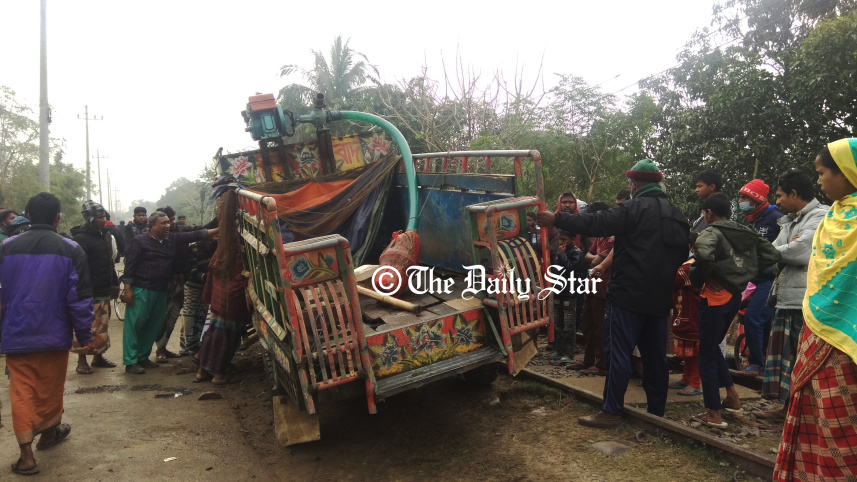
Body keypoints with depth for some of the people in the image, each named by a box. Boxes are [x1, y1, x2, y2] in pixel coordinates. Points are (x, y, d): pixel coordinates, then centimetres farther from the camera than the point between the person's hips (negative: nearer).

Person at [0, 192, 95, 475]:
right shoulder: (70, 250, -11)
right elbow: (80, 298, -10)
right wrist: (84, 335, 1)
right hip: (54, 335, -1)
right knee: (50, 387, 18)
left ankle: (26, 455, 5)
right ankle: (49, 432, 39)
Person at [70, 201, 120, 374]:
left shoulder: (106, 235, 13)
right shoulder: (81, 238, -13)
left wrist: (115, 283, 17)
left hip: (104, 291, 8)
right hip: (89, 293, -8)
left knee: (102, 326, 13)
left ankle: (98, 357, 23)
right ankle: (82, 360, 7)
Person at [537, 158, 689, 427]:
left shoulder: (633, 209, -10)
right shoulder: (676, 216, 14)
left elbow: (594, 224, -18)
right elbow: (681, 255, 21)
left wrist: (556, 220, -12)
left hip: (628, 294, -7)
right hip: (659, 297, 8)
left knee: (618, 352, -3)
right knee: (655, 355, 13)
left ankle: (612, 412, -1)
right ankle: (656, 411, 20)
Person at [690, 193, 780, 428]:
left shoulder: (712, 232, -13)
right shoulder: (747, 233, 10)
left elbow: (703, 254, -34)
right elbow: (772, 255, 11)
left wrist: (700, 276, -16)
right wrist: (747, 274, 10)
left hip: (715, 296, -8)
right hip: (735, 295, 8)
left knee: (707, 354, 2)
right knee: (713, 347, 24)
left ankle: (714, 414, 6)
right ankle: (732, 396, 23)